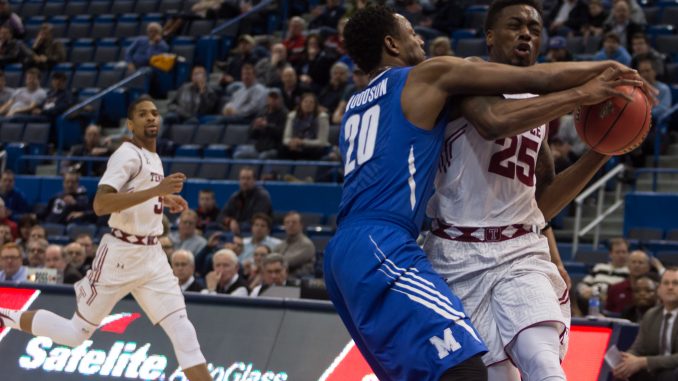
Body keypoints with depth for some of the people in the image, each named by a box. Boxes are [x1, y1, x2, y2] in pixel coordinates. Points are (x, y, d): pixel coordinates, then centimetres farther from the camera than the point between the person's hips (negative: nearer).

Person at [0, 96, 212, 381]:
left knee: (183, 333, -4)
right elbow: (101, 204, -29)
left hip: (152, 256, 7)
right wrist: (156, 190, -34)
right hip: (121, 255, -7)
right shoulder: (128, 155, -14)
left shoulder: (153, 158, 13)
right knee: (76, 333, 4)